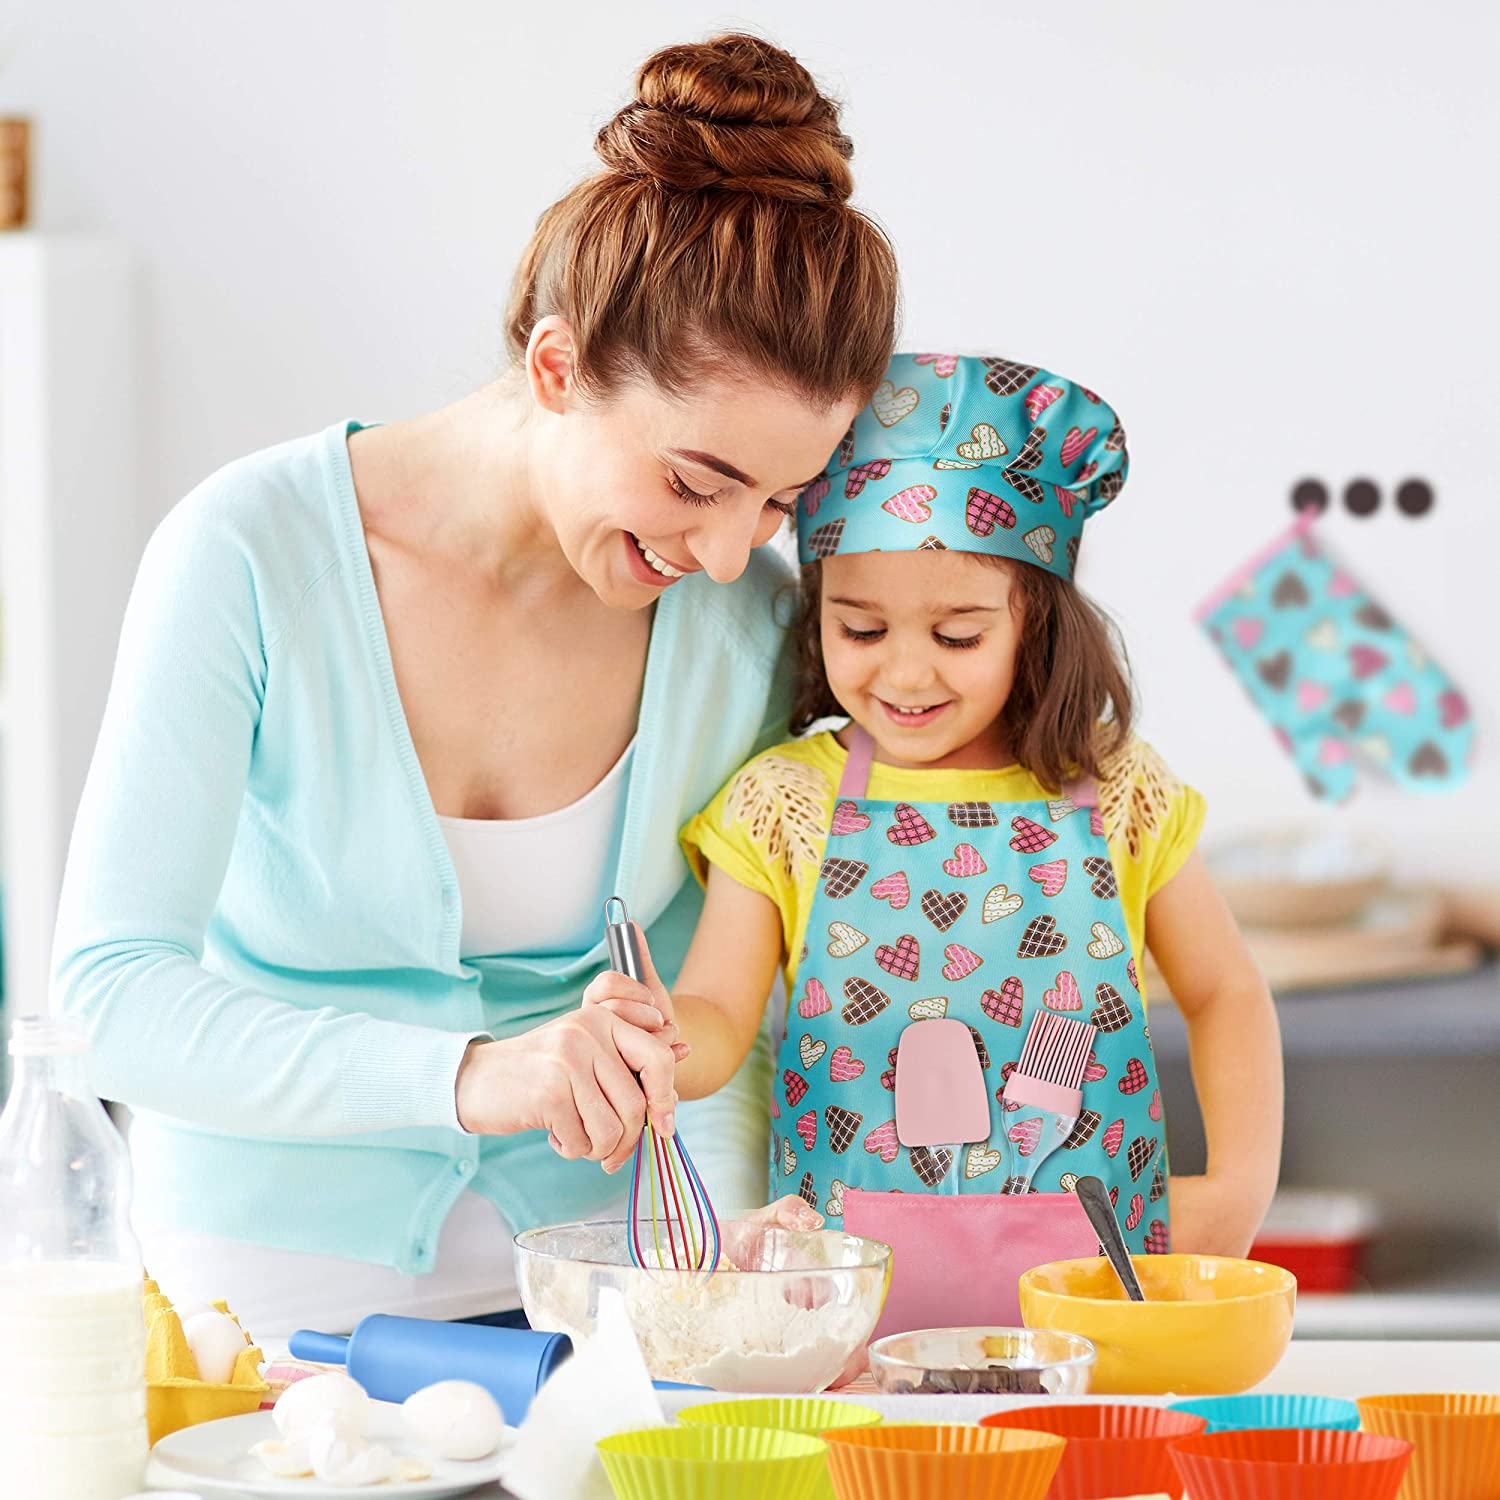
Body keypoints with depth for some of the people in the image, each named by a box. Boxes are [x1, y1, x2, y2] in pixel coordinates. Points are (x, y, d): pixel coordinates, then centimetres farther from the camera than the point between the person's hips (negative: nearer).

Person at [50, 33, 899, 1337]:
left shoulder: (745, 619, -6)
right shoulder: (251, 556, -16)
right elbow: (112, 990, -20)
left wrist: (732, 1219, -13)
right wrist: (462, 1077, -32)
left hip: (579, 1267, 3)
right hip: (274, 1284, -2)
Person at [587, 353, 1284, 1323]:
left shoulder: (1120, 798, 5)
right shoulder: (783, 806, 2)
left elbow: (1226, 995, 15)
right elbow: (719, 1019, -3)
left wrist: (1242, 1184, 4)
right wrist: (663, 1037, -26)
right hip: (847, 1281, 0)